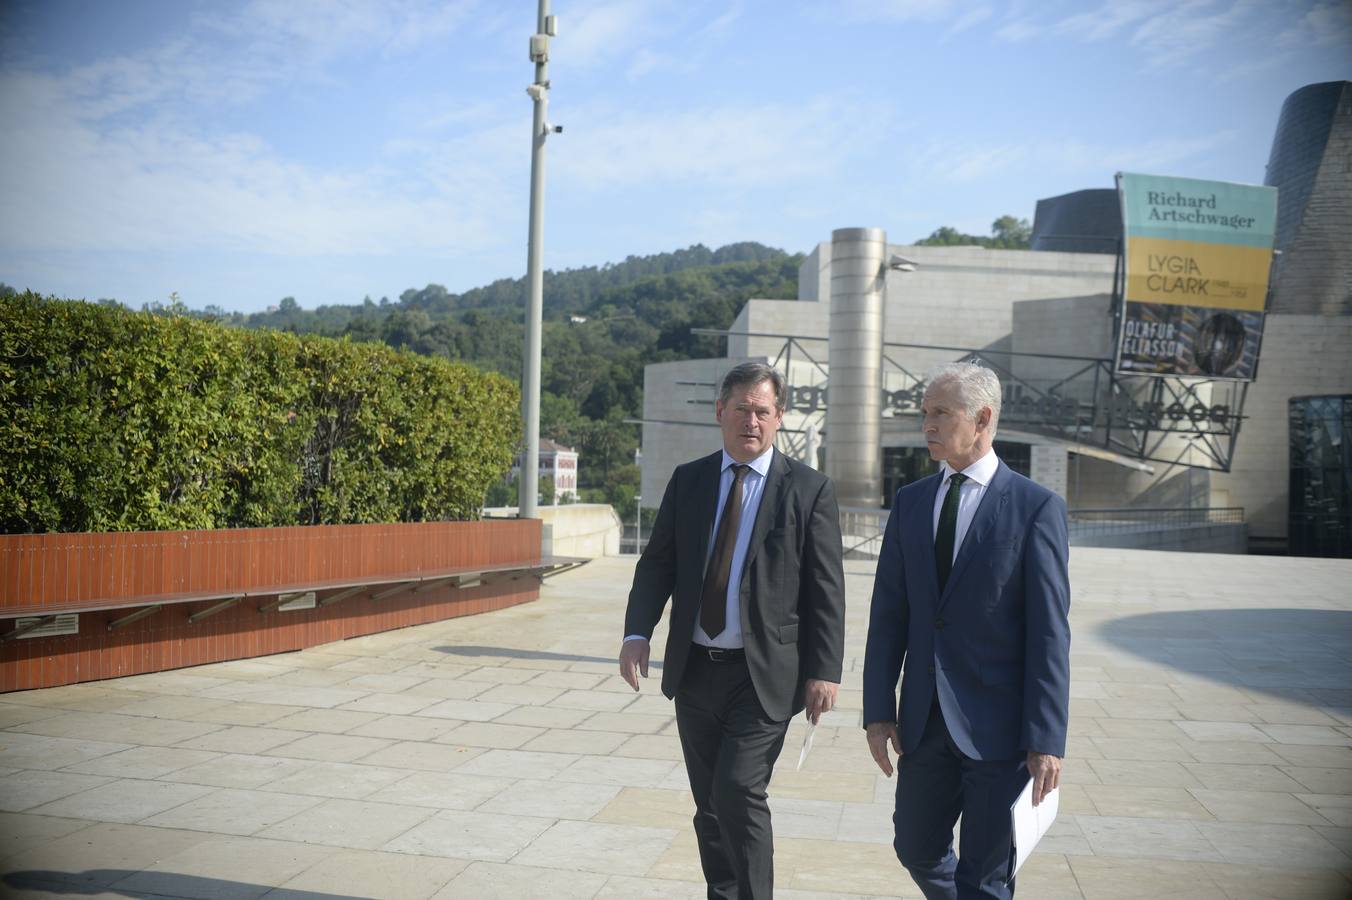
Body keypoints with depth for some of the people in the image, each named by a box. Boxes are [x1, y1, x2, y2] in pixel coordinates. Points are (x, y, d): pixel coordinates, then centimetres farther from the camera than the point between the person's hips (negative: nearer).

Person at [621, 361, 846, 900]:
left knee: (739, 792, -14)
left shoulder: (810, 490, -3)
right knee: (710, 806, 13)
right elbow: (657, 563, 6)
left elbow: (826, 589, -4)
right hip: (695, 670, 4)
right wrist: (638, 633, -8)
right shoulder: (687, 480, 7)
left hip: (764, 675, -4)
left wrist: (824, 671, -9)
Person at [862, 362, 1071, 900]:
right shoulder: (910, 502, 8)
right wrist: (878, 709, 3)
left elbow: (1049, 631, -9)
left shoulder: (1036, 507, -6)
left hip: (999, 726, -5)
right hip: (925, 724, 5)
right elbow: (888, 614, 8)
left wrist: (1046, 738, -13)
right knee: (918, 850, 17)